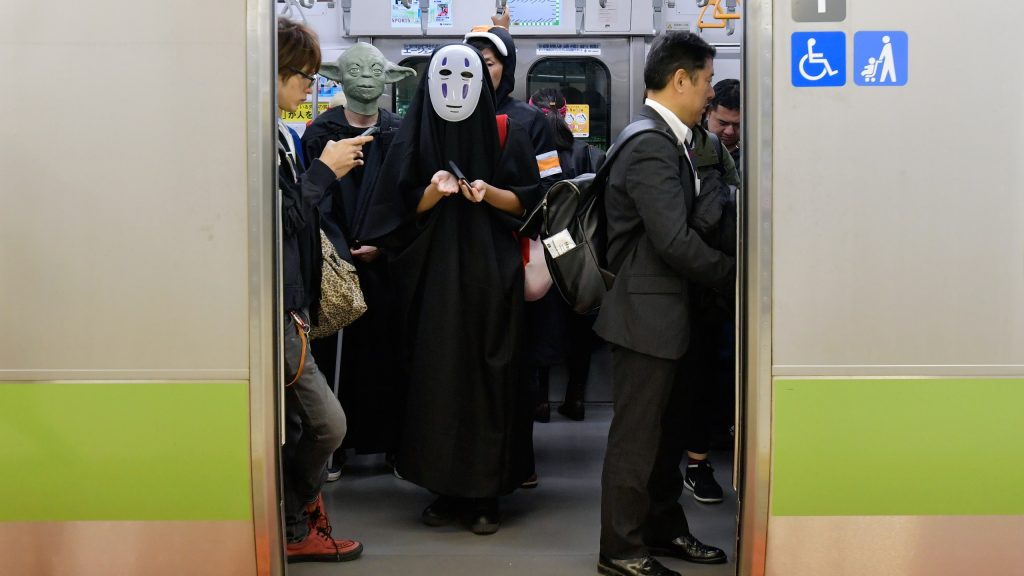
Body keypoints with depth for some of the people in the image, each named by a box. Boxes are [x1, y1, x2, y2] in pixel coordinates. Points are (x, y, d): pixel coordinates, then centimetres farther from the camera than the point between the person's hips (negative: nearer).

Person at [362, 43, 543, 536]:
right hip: (434, 273, 1)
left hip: (492, 271, -1)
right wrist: (434, 191, -15)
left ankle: (486, 494, 7)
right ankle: (446, 488, 11)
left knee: (488, 376, -1)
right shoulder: (415, 136, 5)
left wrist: (490, 193, -15)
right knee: (436, 376, 0)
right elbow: (403, 208, 3)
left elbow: (526, 201, 2)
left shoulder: (505, 134, 2)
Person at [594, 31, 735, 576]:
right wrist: (735, 274, -13)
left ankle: (663, 528, 32)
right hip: (647, 312, -10)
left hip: (664, 310, 10)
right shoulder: (650, 146, -20)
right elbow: (675, 241, -25)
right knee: (637, 434, 1)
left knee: (666, 428, 19)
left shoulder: (665, 139, 12)